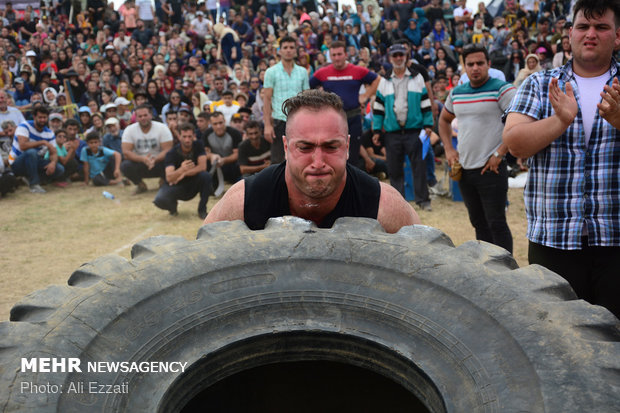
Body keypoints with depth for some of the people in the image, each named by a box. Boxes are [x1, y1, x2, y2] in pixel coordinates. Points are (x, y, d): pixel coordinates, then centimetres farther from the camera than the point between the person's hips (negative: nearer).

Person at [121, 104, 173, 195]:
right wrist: (143, 159, -32)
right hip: (139, 163, 1)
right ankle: (140, 185, 1)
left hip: (158, 162, -1)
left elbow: (167, 150, -16)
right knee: (125, 166, -29)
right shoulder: (129, 130, -6)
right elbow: (126, 153, -14)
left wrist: (155, 159, -35)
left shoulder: (162, 128, -9)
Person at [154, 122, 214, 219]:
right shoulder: (172, 153, -17)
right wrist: (181, 169, -50)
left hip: (193, 184, 1)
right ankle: (173, 204, 10)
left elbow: (202, 167, -19)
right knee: (159, 200, -31)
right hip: (176, 186, -1)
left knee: (206, 176, -31)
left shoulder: (198, 145, -10)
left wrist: (184, 174, -23)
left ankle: (202, 210, -10)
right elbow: (169, 178, -29)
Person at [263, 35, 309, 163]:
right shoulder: (271, 72, 1)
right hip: (279, 121, -3)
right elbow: (267, 99, -3)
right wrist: (267, 124, -11)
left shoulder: (303, 72, 9)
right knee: (278, 161, 0)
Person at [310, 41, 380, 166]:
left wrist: (366, 95, 5)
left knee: (353, 157, 5)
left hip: (353, 119, 0)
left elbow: (377, 80, 12)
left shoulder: (358, 71, 0)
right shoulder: (322, 73, 1)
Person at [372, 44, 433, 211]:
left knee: (419, 165, -3)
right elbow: (378, 107, 10)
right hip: (392, 132, 2)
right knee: (394, 169, 5)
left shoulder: (417, 78, 8)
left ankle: (423, 199, 5)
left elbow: (426, 103, 8)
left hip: (414, 130, -1)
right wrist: (376, 130, 4)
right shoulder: (384, 82, 10)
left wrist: (428, 125, 0)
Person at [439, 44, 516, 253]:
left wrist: (499, 153, -18)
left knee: (496, 223, -4)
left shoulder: (502, 89, -9)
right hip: (464, 169, 6)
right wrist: (449, 149, 12)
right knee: (478, 222, 15)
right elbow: (444, 120, 26)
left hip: (491, 169, -6)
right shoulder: (456, 93, 10)